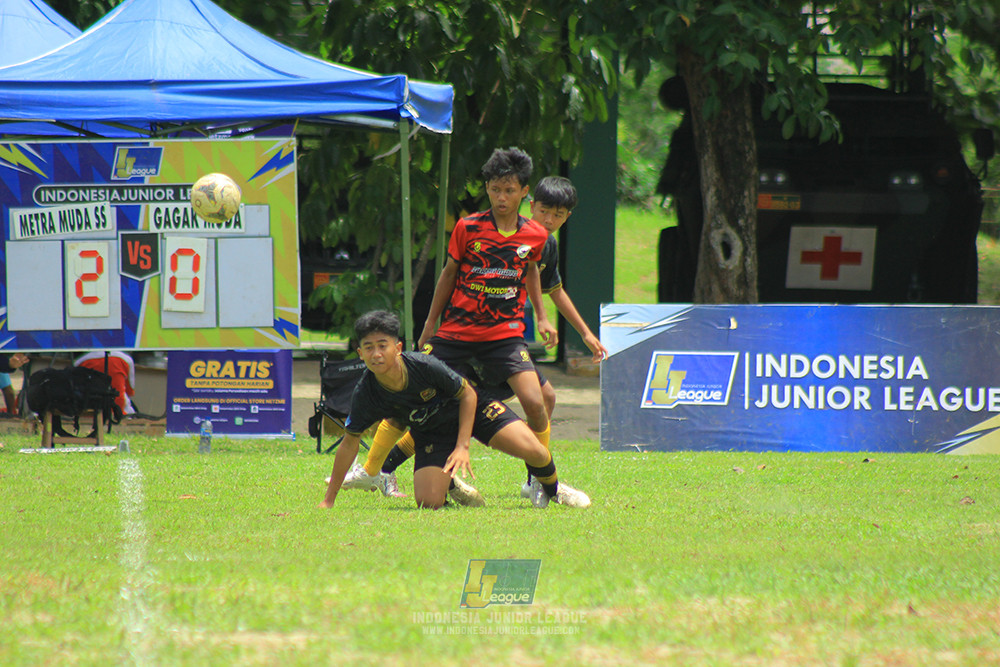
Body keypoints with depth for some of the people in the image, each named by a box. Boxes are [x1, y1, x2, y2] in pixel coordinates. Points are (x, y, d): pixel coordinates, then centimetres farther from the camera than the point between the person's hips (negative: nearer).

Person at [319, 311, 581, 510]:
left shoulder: (425, 366, -32)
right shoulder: (365, 395, -25)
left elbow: (468, 394, -15)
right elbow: (350, 443, -11)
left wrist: (462, 446, -24)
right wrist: (328, 501, -9)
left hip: (472, 409, -2)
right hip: (430, 434, 2)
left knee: (532, 451, -21)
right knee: (428, 503, -19)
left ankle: (551, 487, 15)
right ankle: (451, 485, 18)